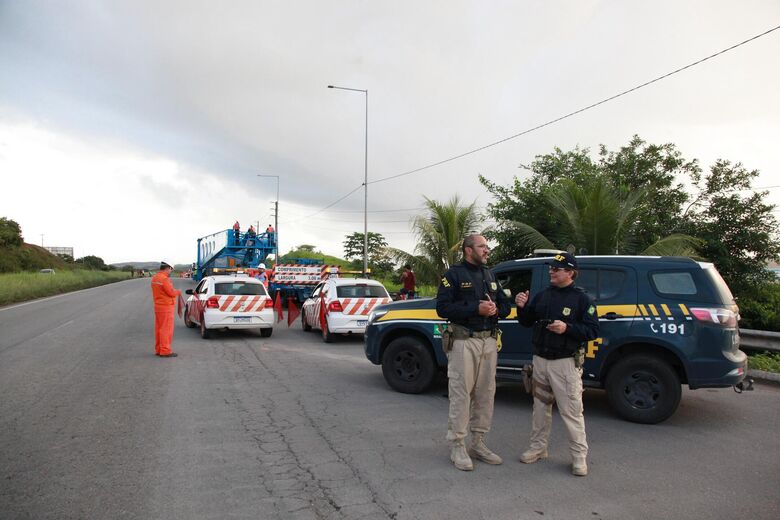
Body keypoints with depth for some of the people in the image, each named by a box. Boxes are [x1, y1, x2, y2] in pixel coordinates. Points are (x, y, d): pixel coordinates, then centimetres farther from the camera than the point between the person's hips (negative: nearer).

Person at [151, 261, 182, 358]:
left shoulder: (155, 278, 10)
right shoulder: (164, 279, -20)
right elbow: (171, 293, -20)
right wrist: (178, 292, -1)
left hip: (158, 306, 10)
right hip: (166, 307, -9)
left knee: (159, 328, 13)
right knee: (166, 329, -4)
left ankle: (158, 350, 20)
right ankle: (165, 351, -2)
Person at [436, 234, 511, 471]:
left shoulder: (489, 275, 17)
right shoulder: (454, 274, -3)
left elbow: (506, 304, 18)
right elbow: (442, 307, -13)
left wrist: (496, 309, -6)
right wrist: (476, 308, -19)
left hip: (489, 341, 7)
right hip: (464, 342, -6)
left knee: (485, 394, 10)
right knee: (461, 394, -4)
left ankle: (478, 443, 22)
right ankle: (457, 446, 6)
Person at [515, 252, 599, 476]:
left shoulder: (581, 299, -5)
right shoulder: (542, 295, 11)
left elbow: (593, 330, -10)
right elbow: (527, 322, 14)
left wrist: (567, 328, -24)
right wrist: (522, 307, -6)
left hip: (566, 363, -6)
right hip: (540, 360, 6)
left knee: (571, 411, -3)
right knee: (540, 407, 15)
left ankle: (579, 456, 9)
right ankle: (538, 447, 28)